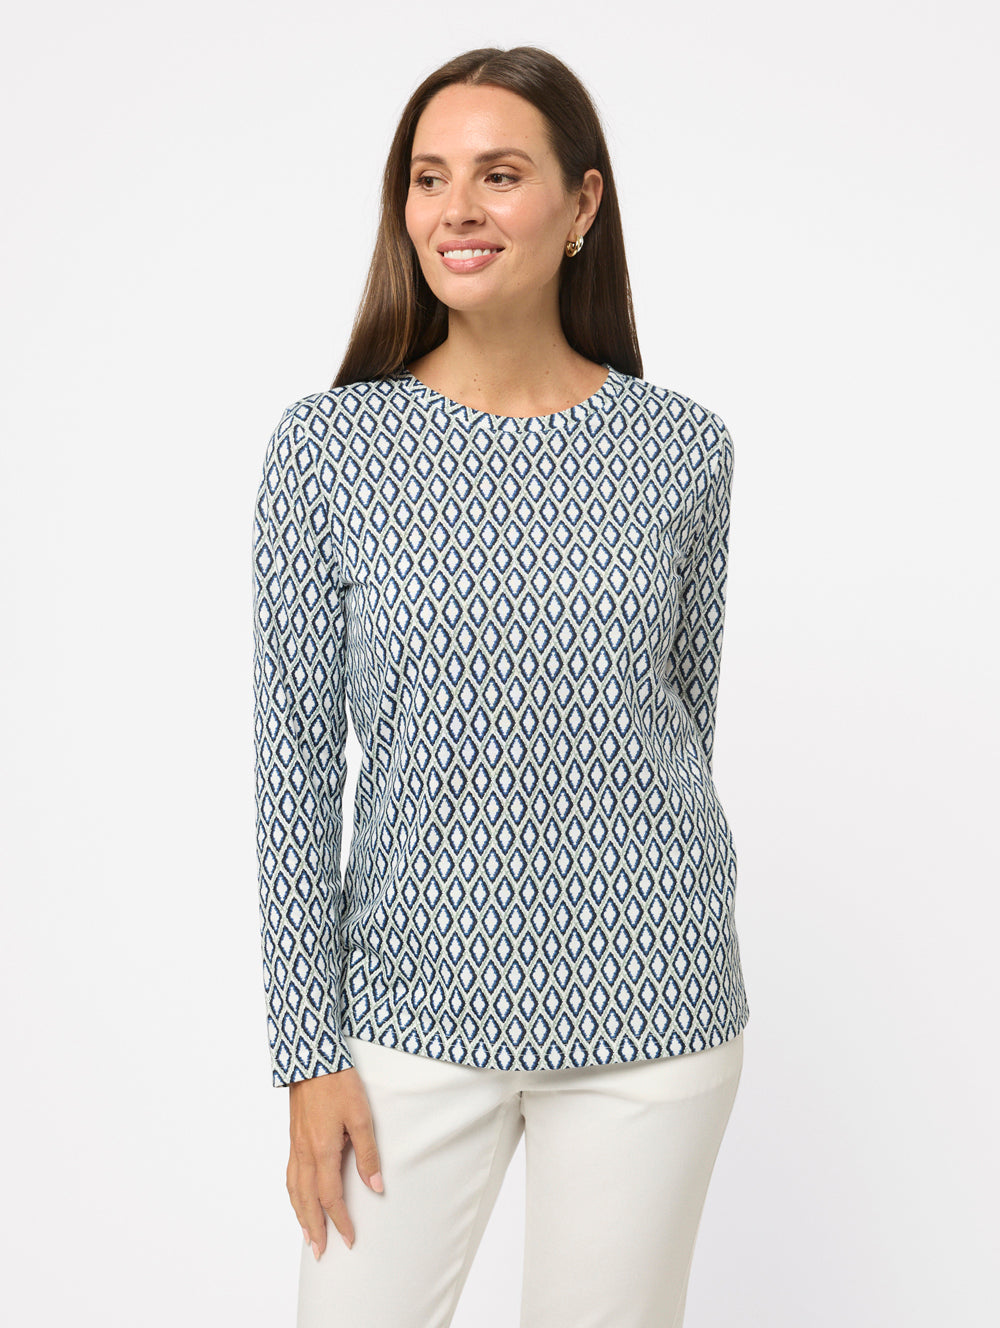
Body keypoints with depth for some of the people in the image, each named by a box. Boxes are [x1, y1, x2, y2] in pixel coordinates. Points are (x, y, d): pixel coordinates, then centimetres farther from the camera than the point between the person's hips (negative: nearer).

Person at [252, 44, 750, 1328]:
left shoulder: (682, 449, -1)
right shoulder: (327, 448, -5)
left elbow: (683, 709, 9)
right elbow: (296, 755, -4)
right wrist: (309, 1049, -5)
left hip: (648, 1014, 1)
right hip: (414, 1002, 0)